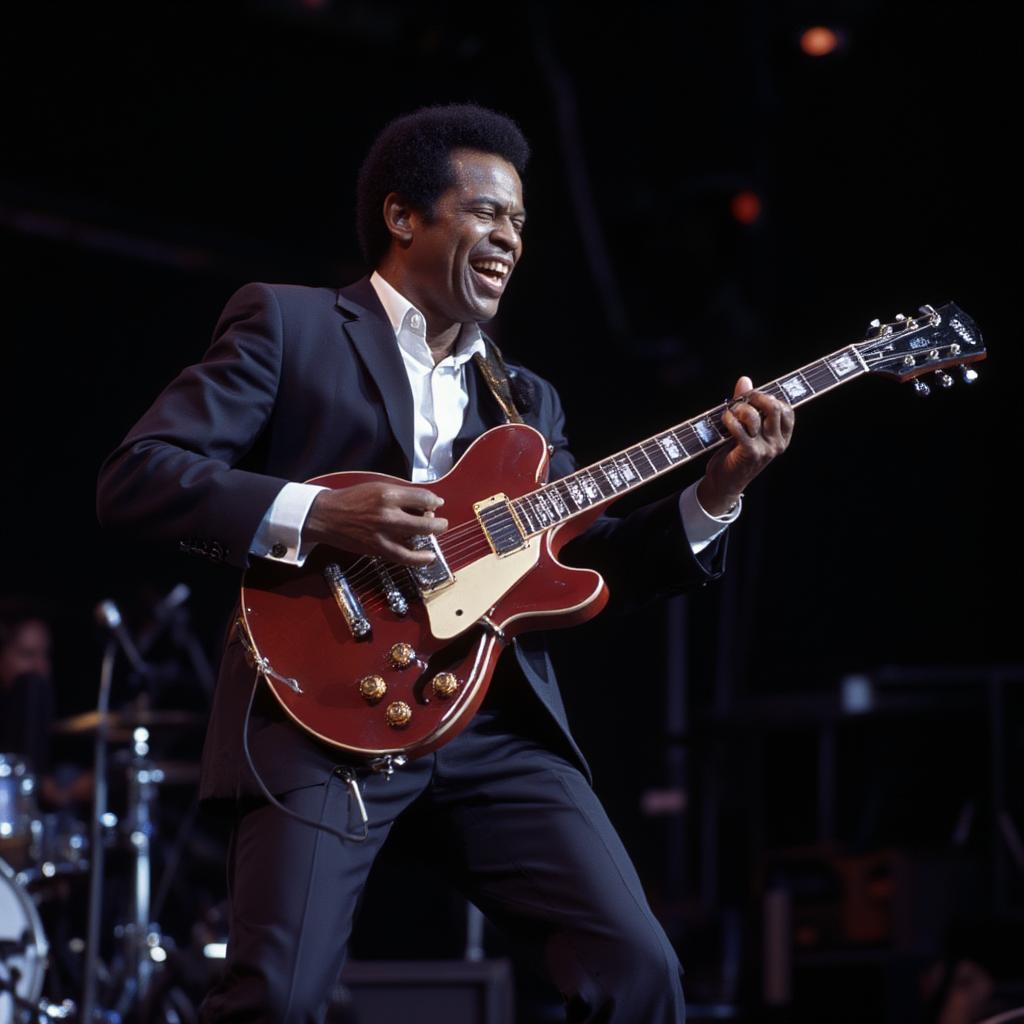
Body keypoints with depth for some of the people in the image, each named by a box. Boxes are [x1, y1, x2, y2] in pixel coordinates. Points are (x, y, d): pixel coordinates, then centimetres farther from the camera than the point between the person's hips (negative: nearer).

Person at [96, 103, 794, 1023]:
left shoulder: (526, 398, 24)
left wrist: (715, 494, 1)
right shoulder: (285, 325, 6)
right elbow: (132, 479, -3)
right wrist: (314, 514, -16)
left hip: (499, 722, 5)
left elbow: (587, 569, 16)